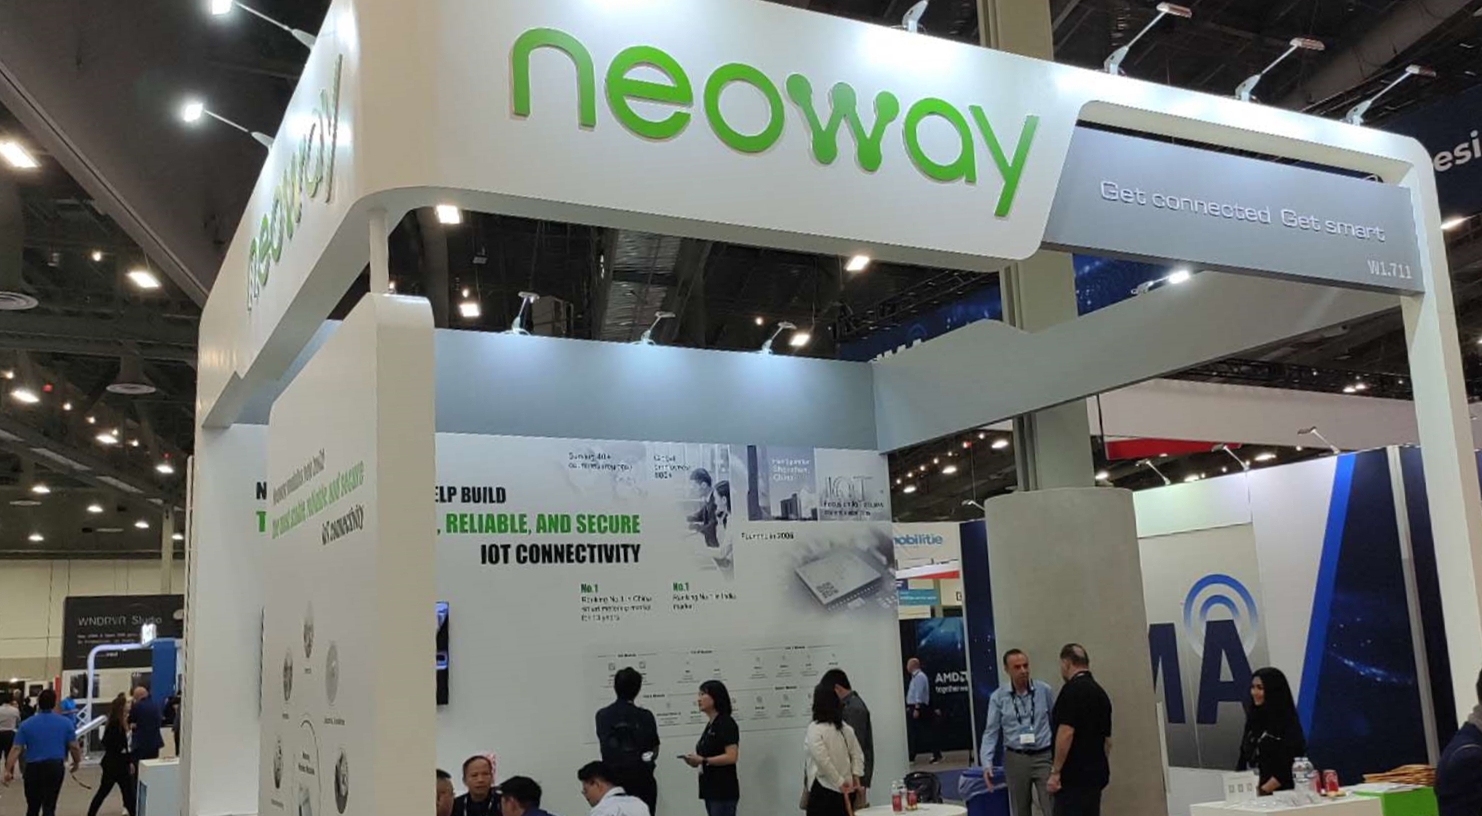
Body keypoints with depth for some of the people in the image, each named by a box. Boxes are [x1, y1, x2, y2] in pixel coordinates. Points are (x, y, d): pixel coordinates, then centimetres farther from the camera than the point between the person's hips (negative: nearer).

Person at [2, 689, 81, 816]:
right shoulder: (65, 723, -1)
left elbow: (16, 749, -7)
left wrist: (8, 770, -5)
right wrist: (76, 762, 15)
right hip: (56, 766, 0)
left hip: (33, 767, 0)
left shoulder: (26, 724, -1)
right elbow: (74, 747, -1)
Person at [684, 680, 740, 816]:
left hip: (723, 790, -9)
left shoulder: (726, 724, -11)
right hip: (711, 789, 9)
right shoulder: (710, 725, 16)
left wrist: (704, 760, -21)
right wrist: (696, 760, 5)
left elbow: (731, 757, -20)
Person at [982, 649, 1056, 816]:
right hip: (1016, 759, 1)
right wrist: (987, 763, -11)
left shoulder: (1044, 690, -2)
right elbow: (991, 732, -1)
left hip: (1044, 756, -1)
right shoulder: (998, 697, -1)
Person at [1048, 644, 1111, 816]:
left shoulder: (1072, 689, -13)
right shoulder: (1101, 693, 13)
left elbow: (1066, 733, -21)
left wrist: (1055, 771, -16)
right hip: (1095, 773, 9)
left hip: (1074, 775, -9)